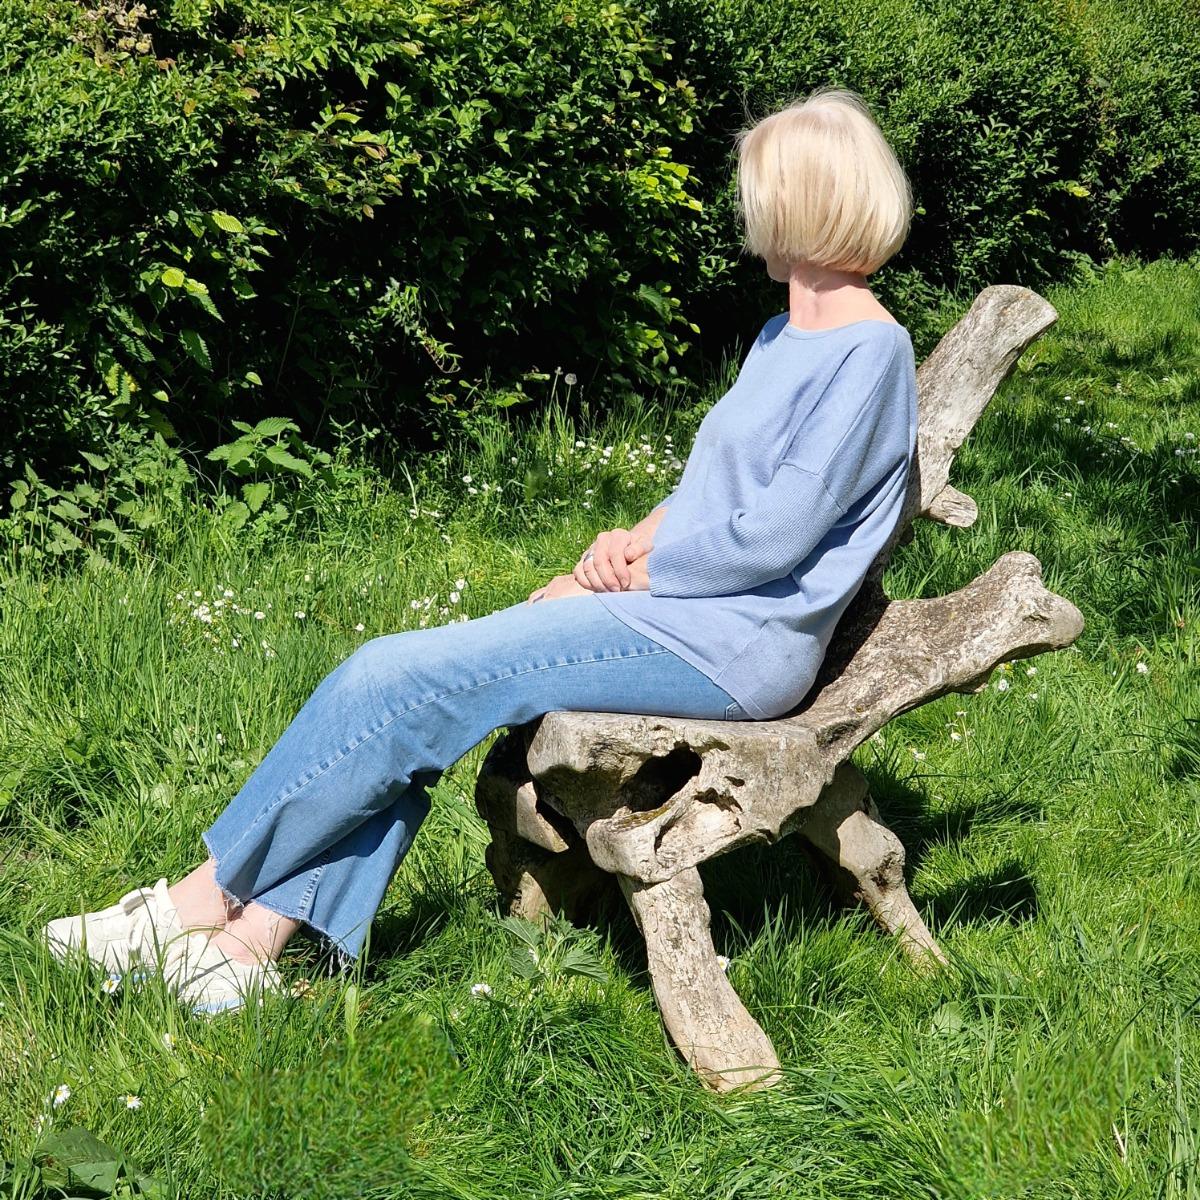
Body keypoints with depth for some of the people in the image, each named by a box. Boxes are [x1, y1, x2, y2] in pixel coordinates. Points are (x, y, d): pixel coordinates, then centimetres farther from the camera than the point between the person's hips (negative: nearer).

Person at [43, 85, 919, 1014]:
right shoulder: (783, 336, 20)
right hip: (678, 612, 9)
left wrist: (626, 576, -10)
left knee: (404, 679, -15)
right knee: (413, 700, -9)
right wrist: (637, 538, 3)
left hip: (733, 646, -9)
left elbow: (774, 535, -18)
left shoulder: (871, 351, -11)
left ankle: (207, 895, -3)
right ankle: (256, 938, -12)